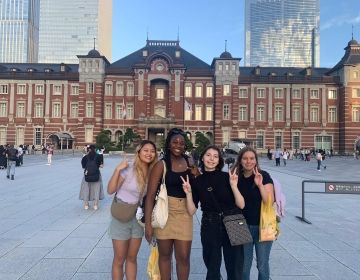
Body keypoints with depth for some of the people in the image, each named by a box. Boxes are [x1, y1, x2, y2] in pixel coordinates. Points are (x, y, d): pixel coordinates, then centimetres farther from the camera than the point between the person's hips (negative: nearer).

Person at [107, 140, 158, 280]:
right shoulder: (128, 169, -17)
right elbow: (110, 190, -19)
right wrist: (117, 170, -28)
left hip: (138, 219, 4)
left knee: (132, 258, 17)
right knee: (119, 259, 9)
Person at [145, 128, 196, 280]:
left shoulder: (189, 162, 6)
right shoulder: (161, 165, -8)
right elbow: (150, 195, -10)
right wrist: (148, 223, -14)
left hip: (184, 213, 3)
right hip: (164, 212, -2)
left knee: (183, 256, 5)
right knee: (164, 254, 12)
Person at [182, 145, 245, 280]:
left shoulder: (227, 177, -5)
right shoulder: (197, 182, 1)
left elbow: (241, 205, -7)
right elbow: (192, 210, 0)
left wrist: (234, 186, -20)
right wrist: (188, 193, -14)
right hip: (209, 227, 1)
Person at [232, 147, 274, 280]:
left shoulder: (264, 176, -9)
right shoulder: (237, 178, 1)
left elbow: (270, 202, -15)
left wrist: (260, 185, -26)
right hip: (243, 227, 3)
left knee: (262, 265, 9)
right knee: (244, 265, 11)